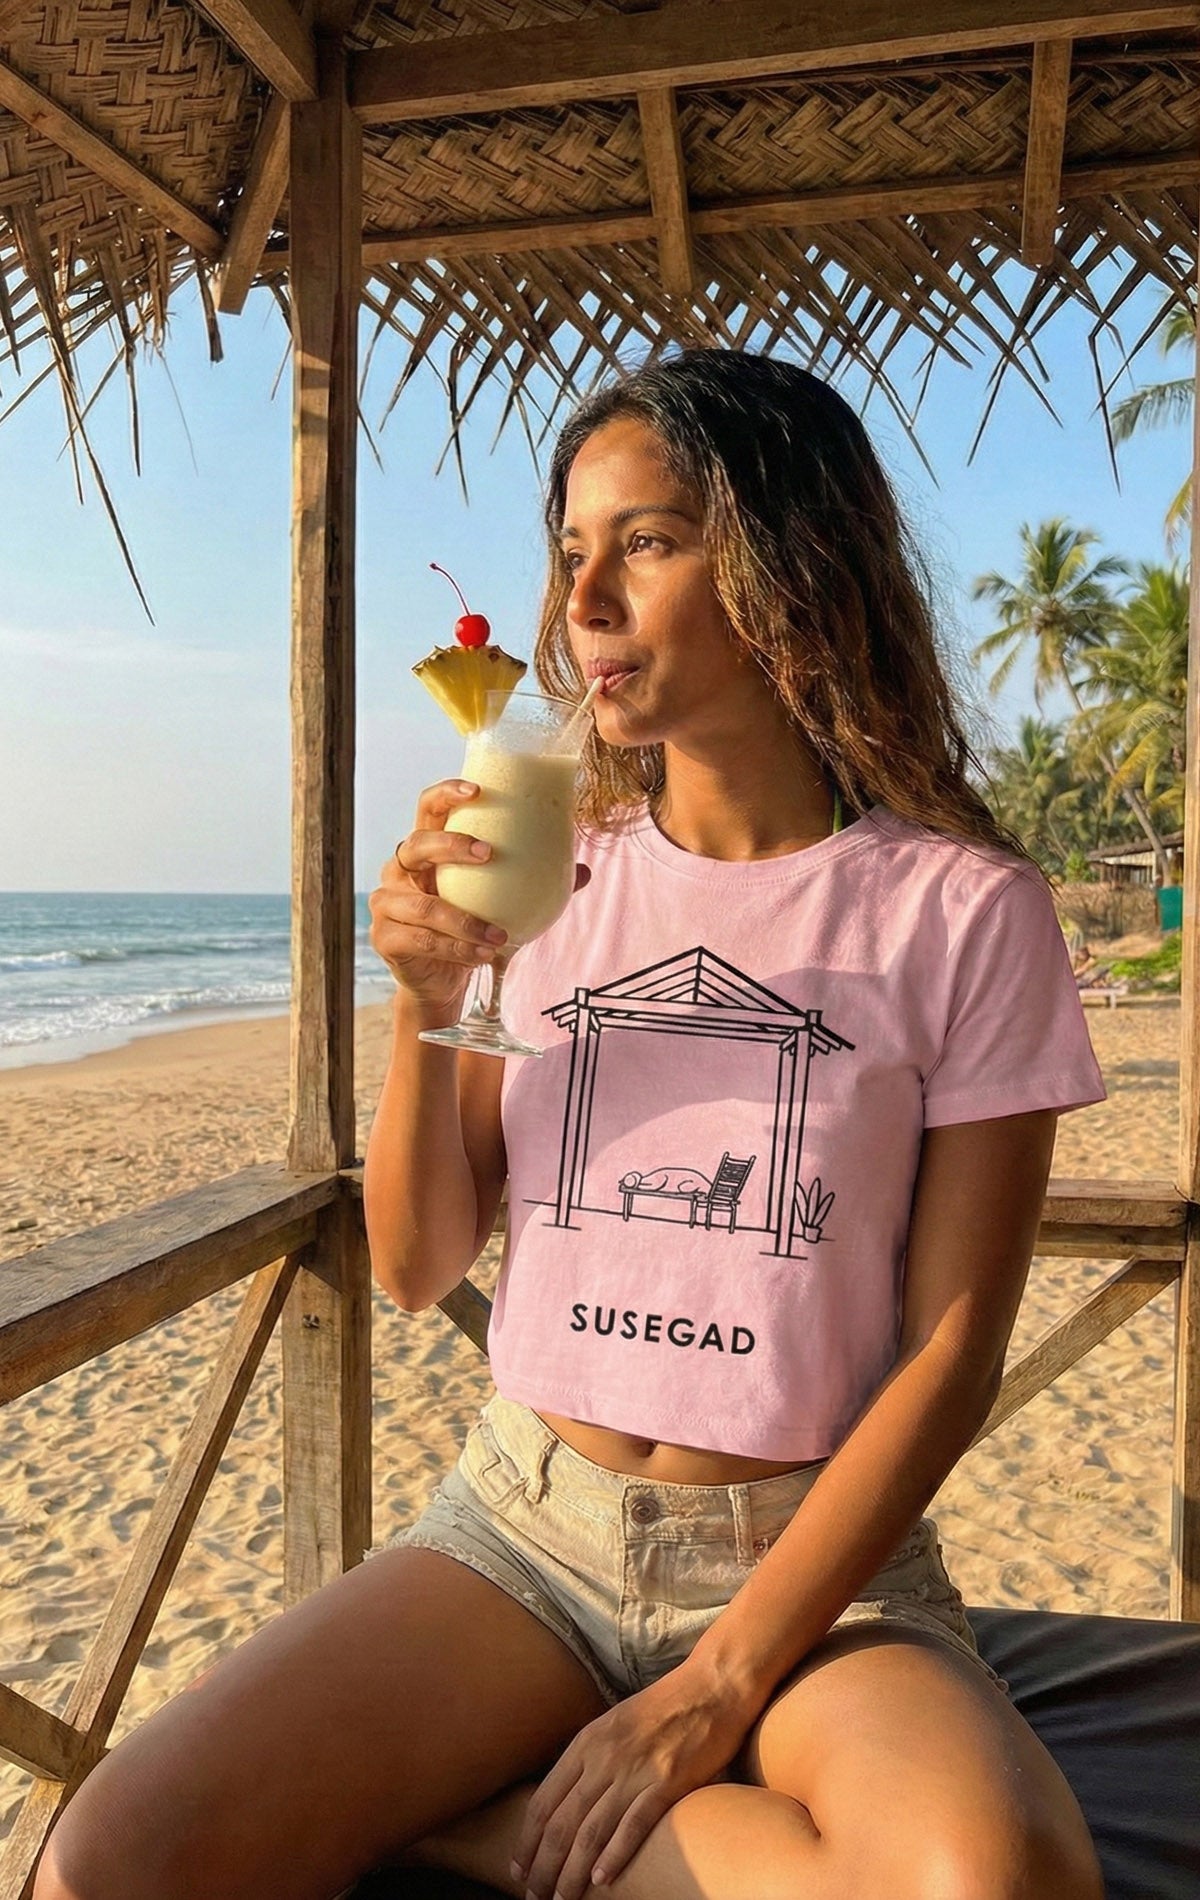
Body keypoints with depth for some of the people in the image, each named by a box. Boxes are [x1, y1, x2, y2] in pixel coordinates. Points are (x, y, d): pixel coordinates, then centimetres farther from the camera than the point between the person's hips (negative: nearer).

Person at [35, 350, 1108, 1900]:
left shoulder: (962, 908, -7)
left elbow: (952, 1347, -8)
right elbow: (416, 1270, 3)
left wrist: (716, 1688, -13)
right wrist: (426, 1007, -14)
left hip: (815, 1555, 1)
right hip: (522, 1526, 0)